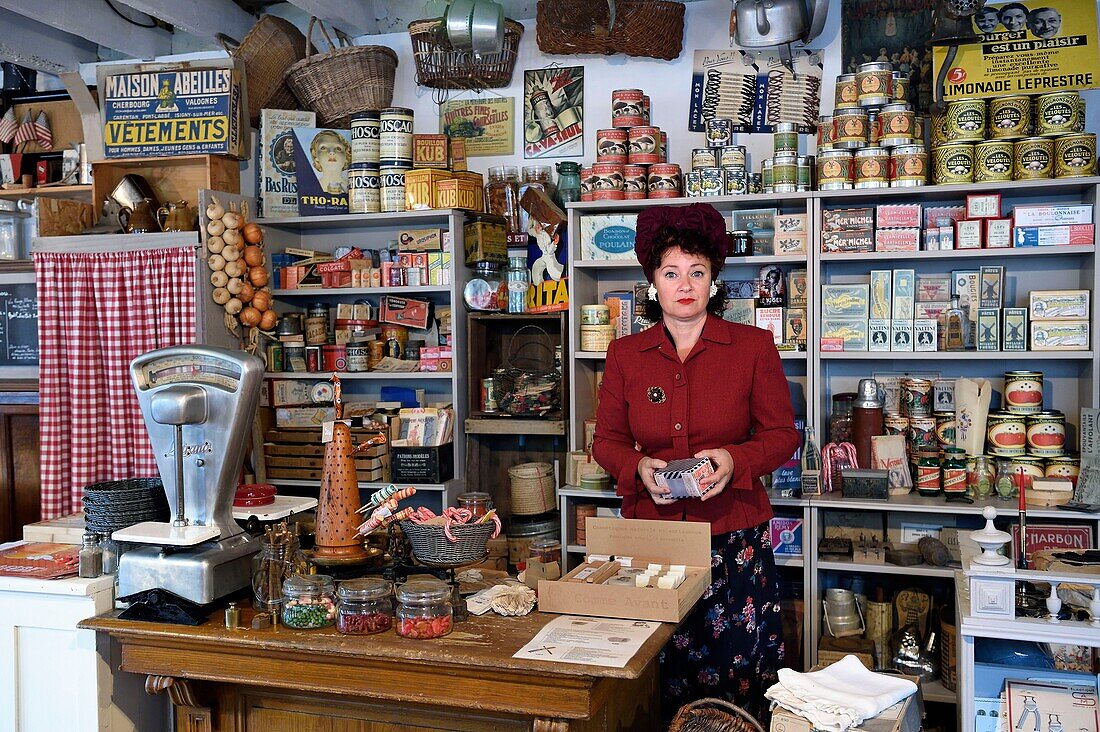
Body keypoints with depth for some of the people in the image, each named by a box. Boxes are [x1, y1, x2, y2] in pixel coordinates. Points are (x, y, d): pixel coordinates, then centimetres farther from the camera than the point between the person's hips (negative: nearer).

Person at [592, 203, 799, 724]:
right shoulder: (625, 354, 7)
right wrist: (639, 468, -11)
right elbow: (607, 440, 10)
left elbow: (782, 435, 4)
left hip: (734, 540, -1)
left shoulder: (753, 347, 2)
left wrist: (734, 460, -15)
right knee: (656, 675, 5)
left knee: (736, 669, 3)